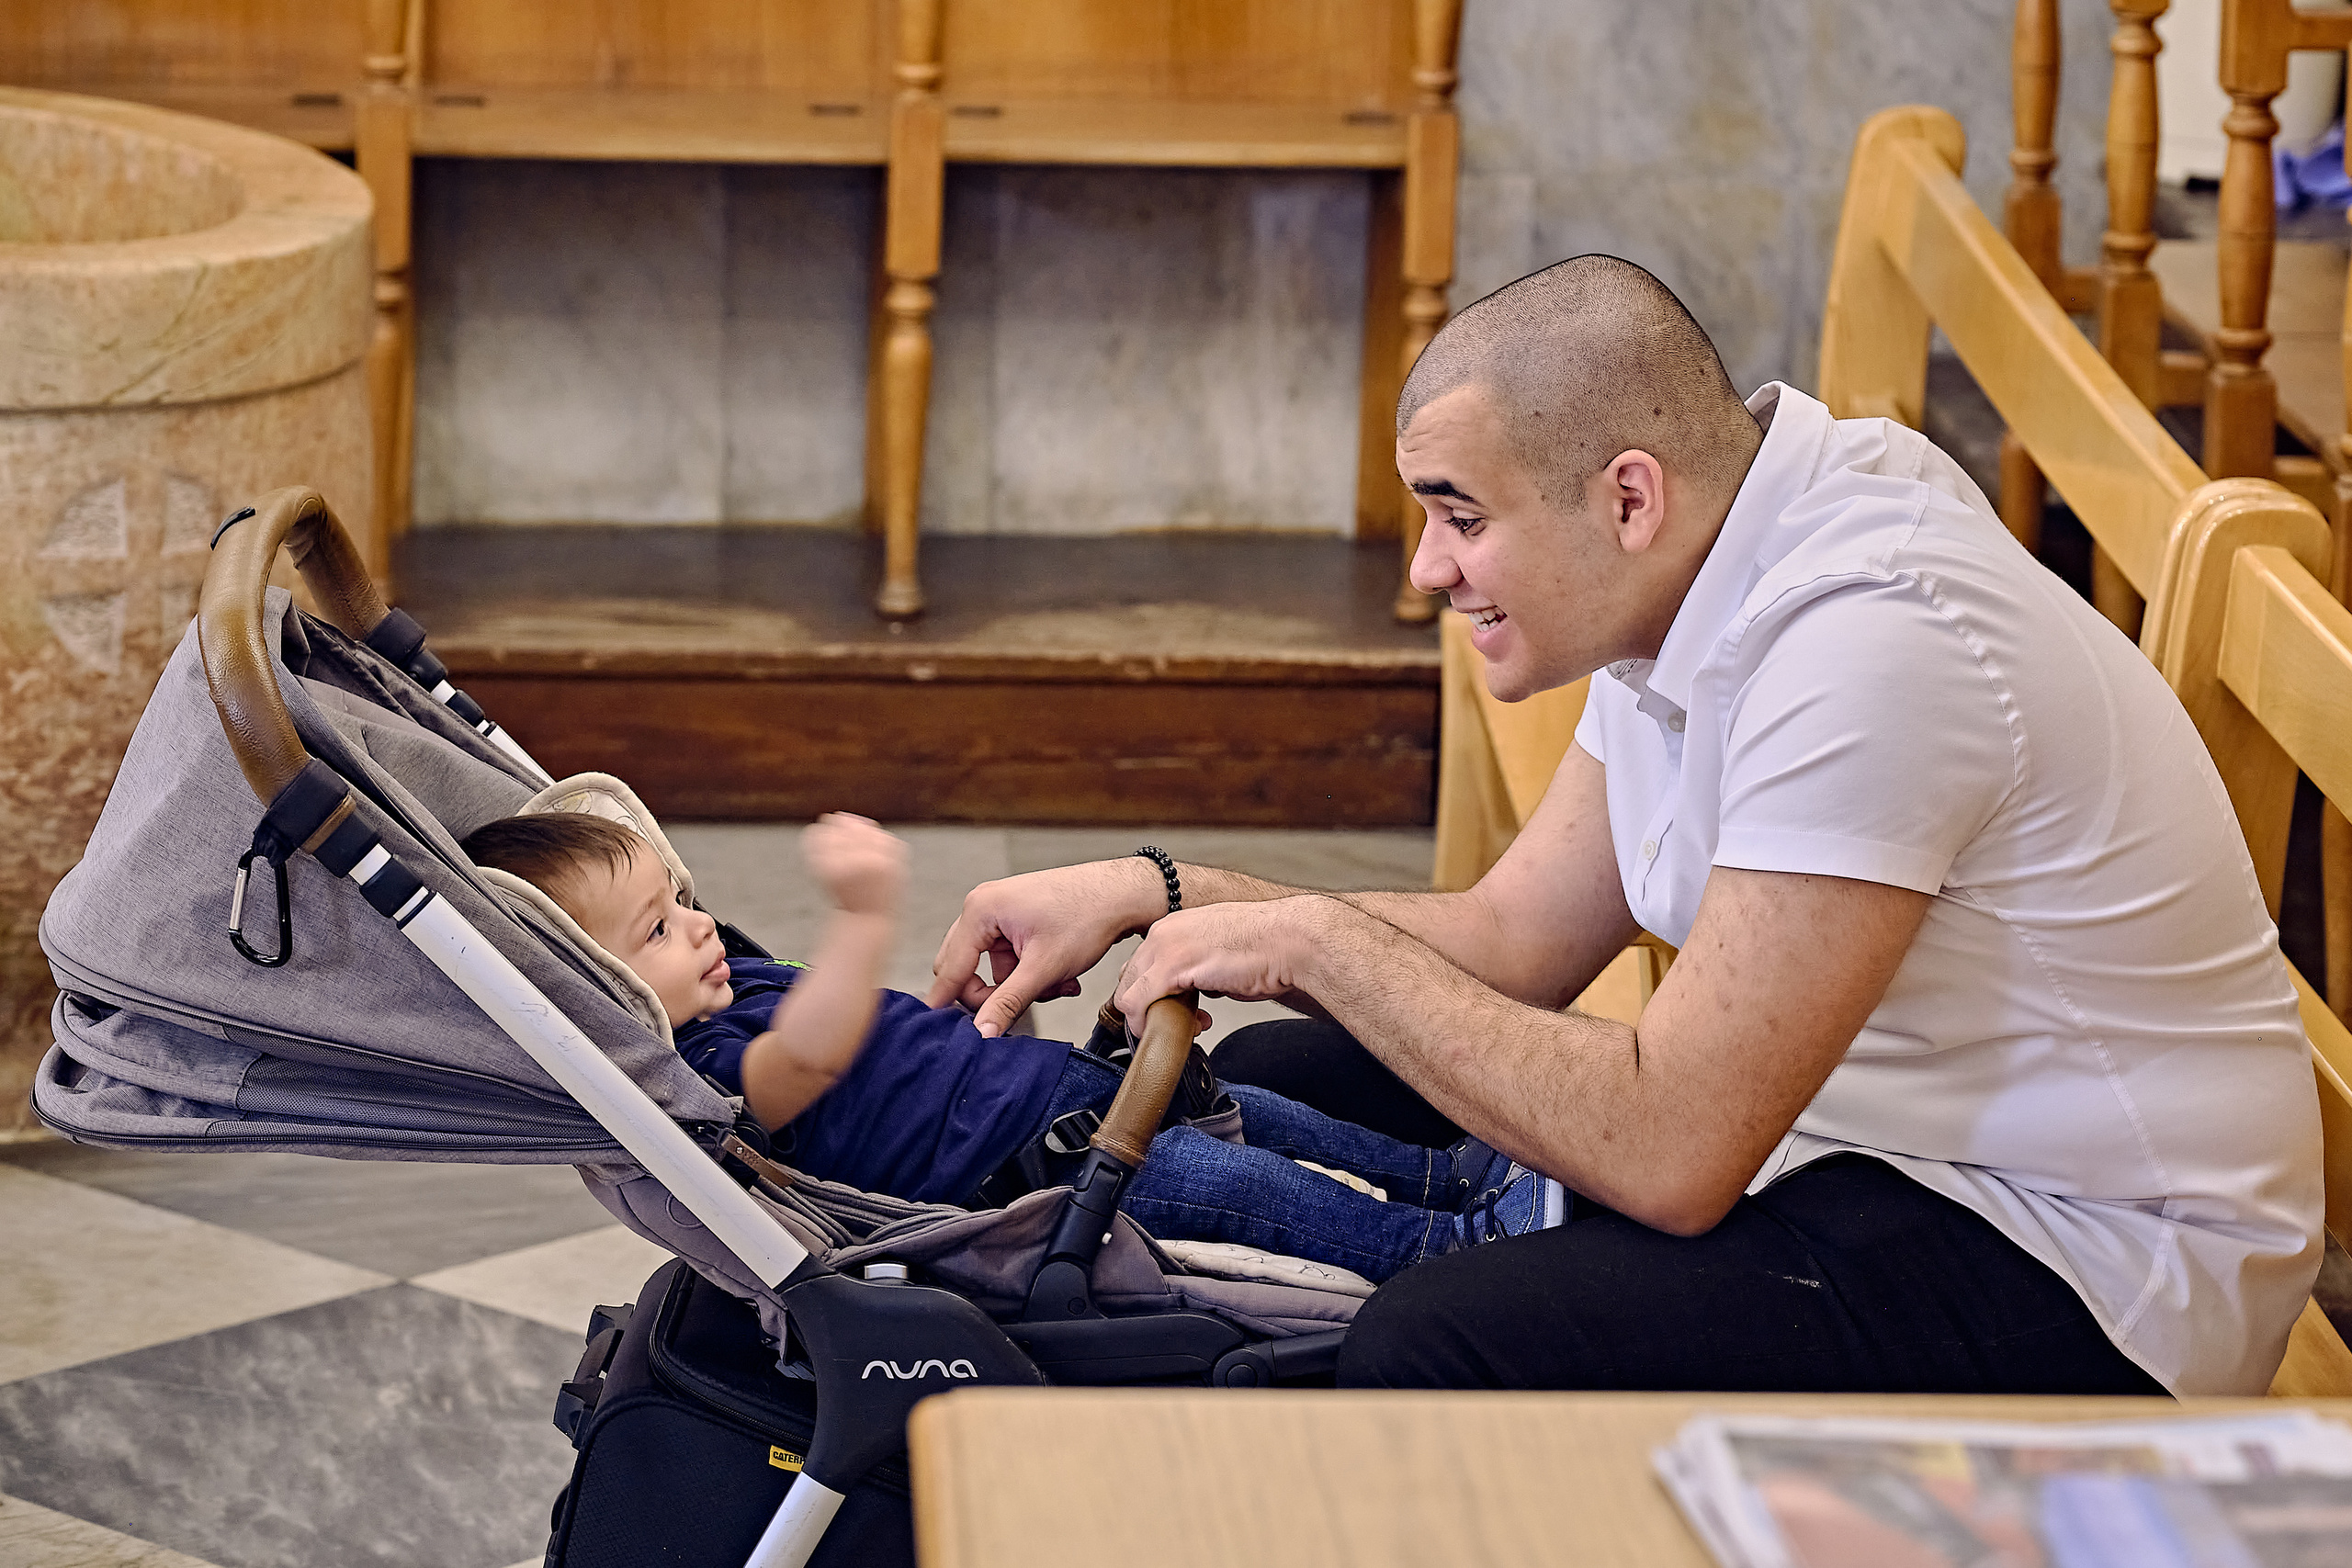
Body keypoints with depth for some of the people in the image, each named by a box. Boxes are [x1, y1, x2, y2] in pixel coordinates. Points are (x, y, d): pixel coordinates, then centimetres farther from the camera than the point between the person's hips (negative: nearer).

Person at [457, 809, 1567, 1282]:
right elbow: (807, 1058, -47)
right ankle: (1444, 1246, -5)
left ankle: (1446, 1172, 29)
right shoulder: (702, 1076, -26)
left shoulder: (724, 992, 8)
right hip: (1012, 1169, -11)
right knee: (1233, 1184, -16)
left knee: (1241, 1111, 15)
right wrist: (863, 918, -60)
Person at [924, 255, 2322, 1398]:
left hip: (2084, 1281, -10)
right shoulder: (1694, 582, 2)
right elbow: (1518, 938, 11)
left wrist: (1315, 943, -18)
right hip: (1863, 1148, 10)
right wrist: (1158, 893, 2)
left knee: (1441, 1352, -29)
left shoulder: (1866, 649, -28)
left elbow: (1667, 1152, -28)